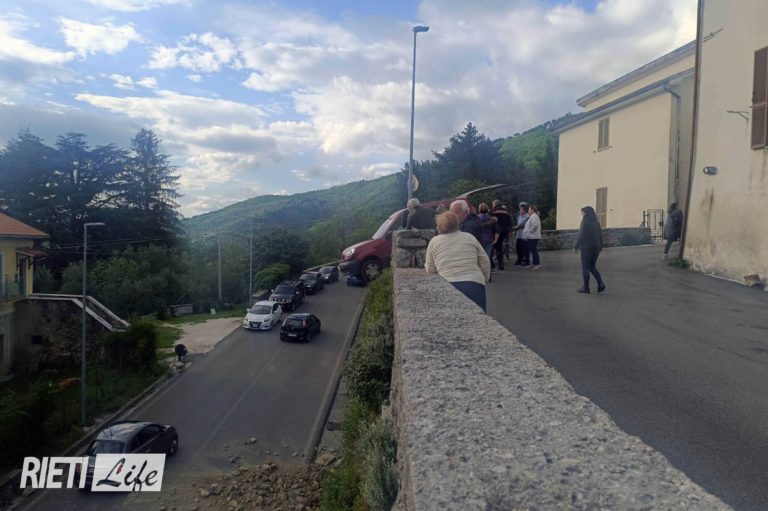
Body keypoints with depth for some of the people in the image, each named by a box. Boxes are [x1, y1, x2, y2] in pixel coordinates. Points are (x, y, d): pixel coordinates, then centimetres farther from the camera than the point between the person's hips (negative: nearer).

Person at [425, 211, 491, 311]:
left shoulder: (434, 241, 9)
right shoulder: (470, 237, 11)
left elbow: (430, 270, 9)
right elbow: (485, 263, 12)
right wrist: (484, 280, 25)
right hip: (475, 285, 1)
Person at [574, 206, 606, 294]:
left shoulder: (585, 222, -11)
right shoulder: (596, 222, 9)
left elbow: (582, 236, -16)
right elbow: (600, 235, 10)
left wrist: (576, 247, -10)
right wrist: (600, 247, 16)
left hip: (587, 248, -7)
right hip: (596, 247, 7)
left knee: (585, 268, 2)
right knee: (592, 267, 18)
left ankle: (586, 288, 5)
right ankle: (600, 284, 2)